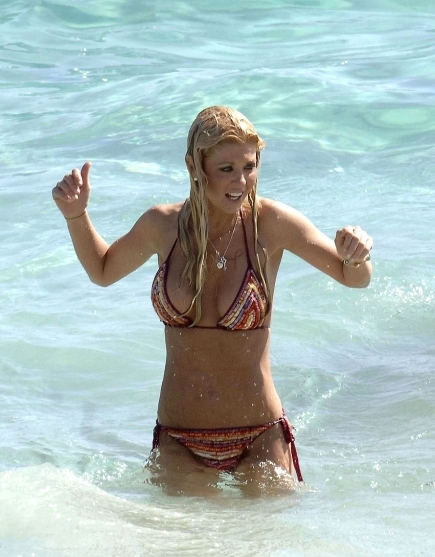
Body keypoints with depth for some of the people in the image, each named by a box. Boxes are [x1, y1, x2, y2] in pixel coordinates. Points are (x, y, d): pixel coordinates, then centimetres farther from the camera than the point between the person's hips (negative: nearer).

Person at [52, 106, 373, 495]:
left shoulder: (269, 223, -10)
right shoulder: (163, 226, -3)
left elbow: (355, 279, -2)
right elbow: (102, 271, 18)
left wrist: (355, 255, -24)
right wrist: (76, 214, 4)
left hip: (259, 441, -2)